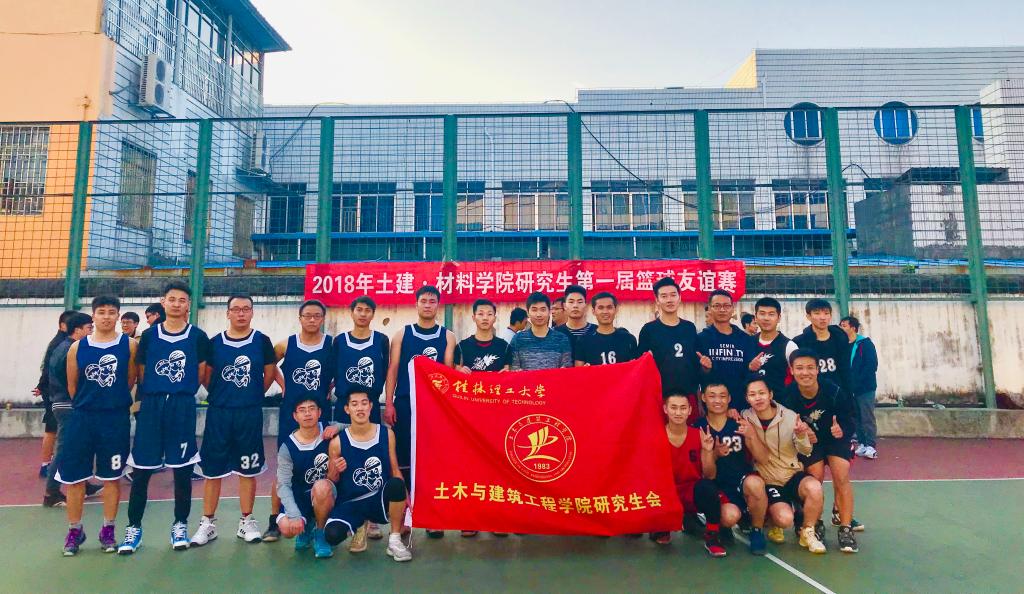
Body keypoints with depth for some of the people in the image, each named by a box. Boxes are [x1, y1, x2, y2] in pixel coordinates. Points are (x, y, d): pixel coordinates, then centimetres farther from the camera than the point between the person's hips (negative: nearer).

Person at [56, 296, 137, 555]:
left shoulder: (129, 344, -3)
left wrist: (113, 402, 8)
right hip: (81, 417, 2)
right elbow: (72, 385, 10)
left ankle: (108, 530, 21)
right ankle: (74, 531, 24)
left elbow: (131, 381, 2)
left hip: (116, 419, -1)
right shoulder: (77, 347, 2)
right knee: (74, 476, 7)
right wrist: (87, 405, 14)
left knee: (112, 476, 8)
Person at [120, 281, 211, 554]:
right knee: (141, 470, 6)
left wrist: (181, 394, 6)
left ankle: (180, 526, 20)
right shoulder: (149, 334, 6)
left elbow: (201, 374, 5)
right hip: (150, 405, 2)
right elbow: (141, 371, 10)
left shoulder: (198, 337, 1)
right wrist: (154, 395, 7)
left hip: (183, 407, -1)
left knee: (182, 469, 5)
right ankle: (133, 527, 21)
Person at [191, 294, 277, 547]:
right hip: (218, 412, 1)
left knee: (247, 469, 8)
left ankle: (247, 522, 20)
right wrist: (219, 395, 7)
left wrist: (254, 396, 8)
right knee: (212, 469, 8)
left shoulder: (262, 341, 0)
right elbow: (206, 376, 10)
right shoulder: (214, 343, 2)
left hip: (250, 413, -1)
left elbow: (270, 373, 7)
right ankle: (208, 523, 22)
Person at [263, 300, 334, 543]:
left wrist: (331, 389, -1)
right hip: (290, 412, 0)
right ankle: (274, 521, 16)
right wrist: (282, 384, 5)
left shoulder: (332, 345, -3)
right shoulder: (286, 345, 0)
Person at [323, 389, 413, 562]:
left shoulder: (386, 434, -2)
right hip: (350, 503, 0)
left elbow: (395, 471, 4)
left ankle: (395, 540, -9)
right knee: (332, 536, -27)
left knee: (397, 484, -33)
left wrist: (404, 498, -9)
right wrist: (335, 471, -19)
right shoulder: (337, 442, -7)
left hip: (380, 500, 0)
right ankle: (358, 525, 13)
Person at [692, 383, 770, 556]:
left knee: (754, 483, -33)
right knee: (730, 516, -30)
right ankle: (722, 527, 9)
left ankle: (757, 531, -6)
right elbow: (709, 475, -1)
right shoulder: (698, 428, -2)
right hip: (719, 487, 0)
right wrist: (712, 453, -22)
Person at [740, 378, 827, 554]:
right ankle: (774, 523, 13)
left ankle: (807, 532, -4)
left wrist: (801, 435, -32)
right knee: (784, 519, -26)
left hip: (793, 475, 1)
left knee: (814, 487, -32)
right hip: (768, 481, -1)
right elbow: (763, 458, -12)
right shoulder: (746, 419, -9)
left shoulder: (789, 416, -9)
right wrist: (751, 435, -30)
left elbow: (806, 451, -11)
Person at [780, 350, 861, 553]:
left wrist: (842, 430, -34)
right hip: (807, 440, 0)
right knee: (815, 476, -15)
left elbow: (851, 422, -13)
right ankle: (815, 524, 9)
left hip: (836, 436, 0)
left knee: (841, 475, -17)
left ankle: (845, 528, -2)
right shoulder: (787, 397, -22)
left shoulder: (834, 391, -25)